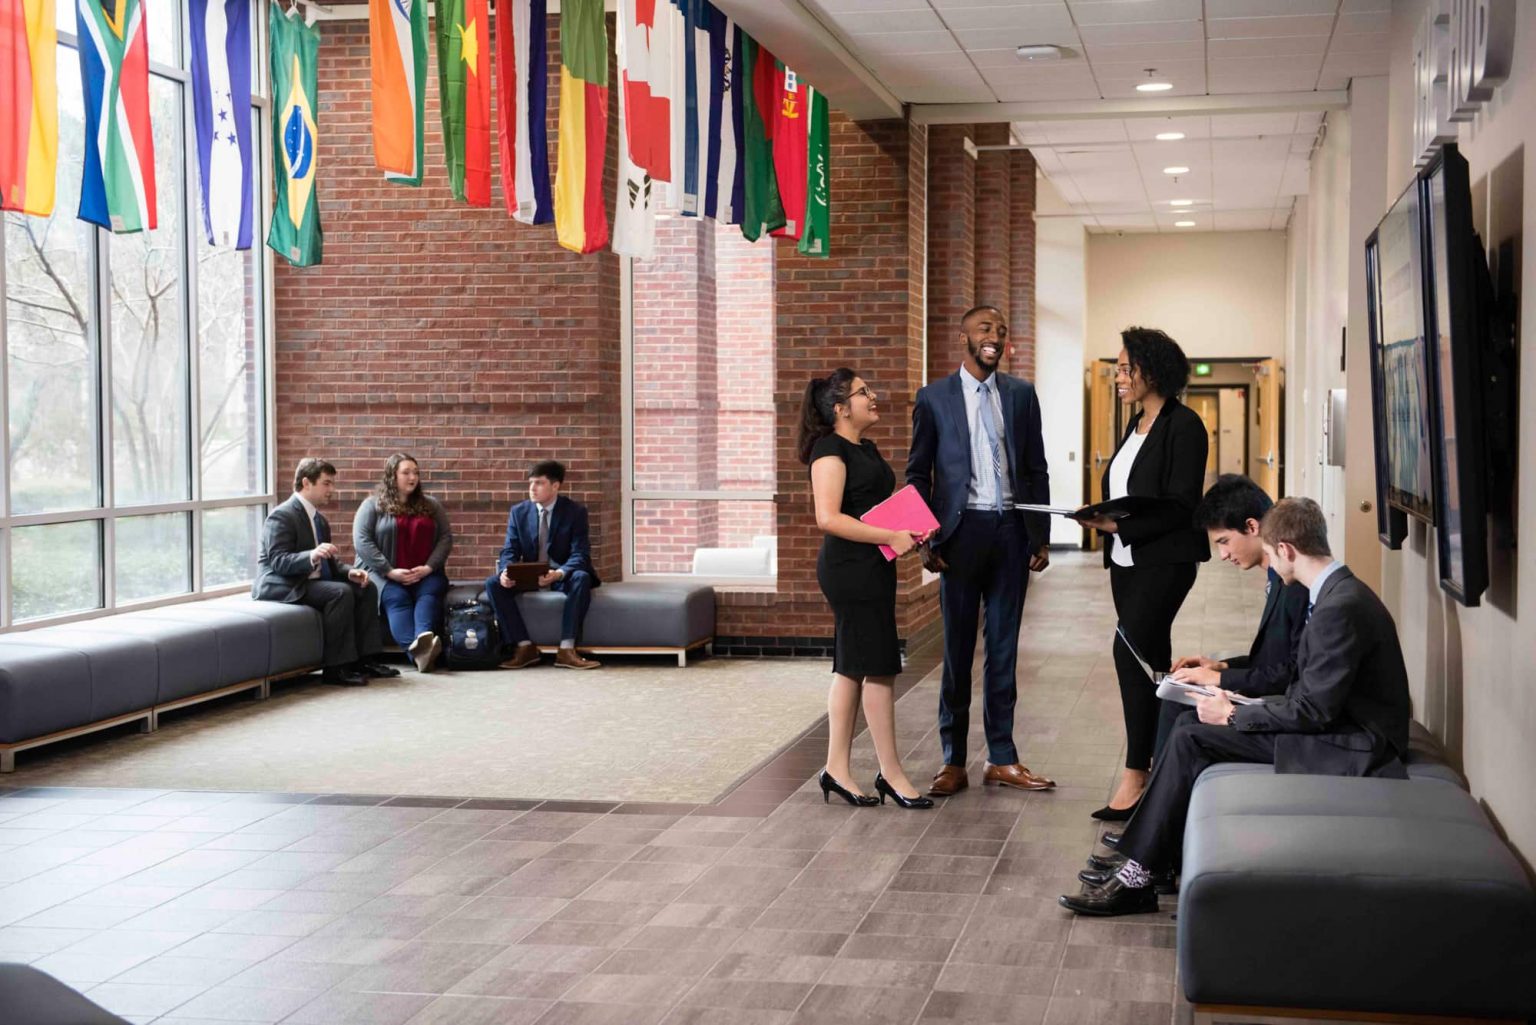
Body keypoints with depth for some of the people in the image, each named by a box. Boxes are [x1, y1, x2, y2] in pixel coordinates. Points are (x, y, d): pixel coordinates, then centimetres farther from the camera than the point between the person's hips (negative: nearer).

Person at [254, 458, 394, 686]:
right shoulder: (282, 516, -14)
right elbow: (278, 562, -23)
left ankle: (364, 658, -6)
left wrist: (350, 571, -4)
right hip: (279, 586, -9)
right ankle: (336, 667, -26)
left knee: (366, 588, -3)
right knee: (340, 592, -28)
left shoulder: (319, 520, 15)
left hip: (310, 580, 9)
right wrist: (312, 556, -40)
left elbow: (329, 563, 17)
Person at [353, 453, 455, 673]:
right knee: (397, 598, -33)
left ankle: (424, 637, -60)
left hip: (424, 574, 3)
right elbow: (361, 541, -5)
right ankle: (415, 649, -60)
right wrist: (390, 571, -15)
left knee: (429, 593, -31)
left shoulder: (431, 505, 17)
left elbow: (446, 537, 9)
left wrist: (428, 567, -10)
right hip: (384, 574, -3)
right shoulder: (372, 505, 7)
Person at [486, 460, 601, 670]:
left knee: (581, 578, -37)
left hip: (563, 576, -3)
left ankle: (566, 649, -35)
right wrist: (505, 572, -24)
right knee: (493, 584, -24)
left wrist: (559, 573, -36)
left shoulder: (576, 512, -6)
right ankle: (525, 647, -23)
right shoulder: (518, 511, 4)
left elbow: (579, 554, -14)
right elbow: (509, 551, 1)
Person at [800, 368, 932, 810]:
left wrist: (911, 529, 7)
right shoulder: (830, 449, -12)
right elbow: (828, 518, -21)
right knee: (879, 668, -4)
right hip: (849, 569, -9)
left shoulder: (866, 449, 16)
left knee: (852, 668, 9)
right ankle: (891, 774, 4)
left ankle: (837, 770, 14)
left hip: (871, 569, 9)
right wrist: (892, 537, -22)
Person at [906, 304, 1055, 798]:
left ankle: (1001, 759, 15)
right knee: (958, 649, 4)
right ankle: (953, 761, 11)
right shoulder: (933, 397, 2)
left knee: (1003, 648, 8)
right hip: (962, 530, -2)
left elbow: (1037, 470, 10)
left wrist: (1041, 536, 4)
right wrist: (926, 538, -6)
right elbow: (918, 473, 3)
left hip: (1011, 532, 2)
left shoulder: (1021, 394, 8)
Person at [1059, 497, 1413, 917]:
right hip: (1339, 725, 10)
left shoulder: (1341, 607, -22)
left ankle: (1137, 878, -6)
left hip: (1349, 749, -10)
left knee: (1191, 740, -13)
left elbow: (1312, 709, -21)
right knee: (1191, 735, 5)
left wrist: (1233, 717, -10)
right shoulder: (1339, 593, 10)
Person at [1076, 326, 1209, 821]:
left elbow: (1180, 505, -17)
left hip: (1164, 562, -9)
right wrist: (1101, 519, 4)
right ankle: (1159, 763, 19)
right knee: (1149, 659, 12)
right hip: (1127, 561, 9)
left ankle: (1136, 773, -12)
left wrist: (1119, 524, -21)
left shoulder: (1183, 425, -12)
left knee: (1131, 651, -15)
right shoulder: (1136, 426, 15)